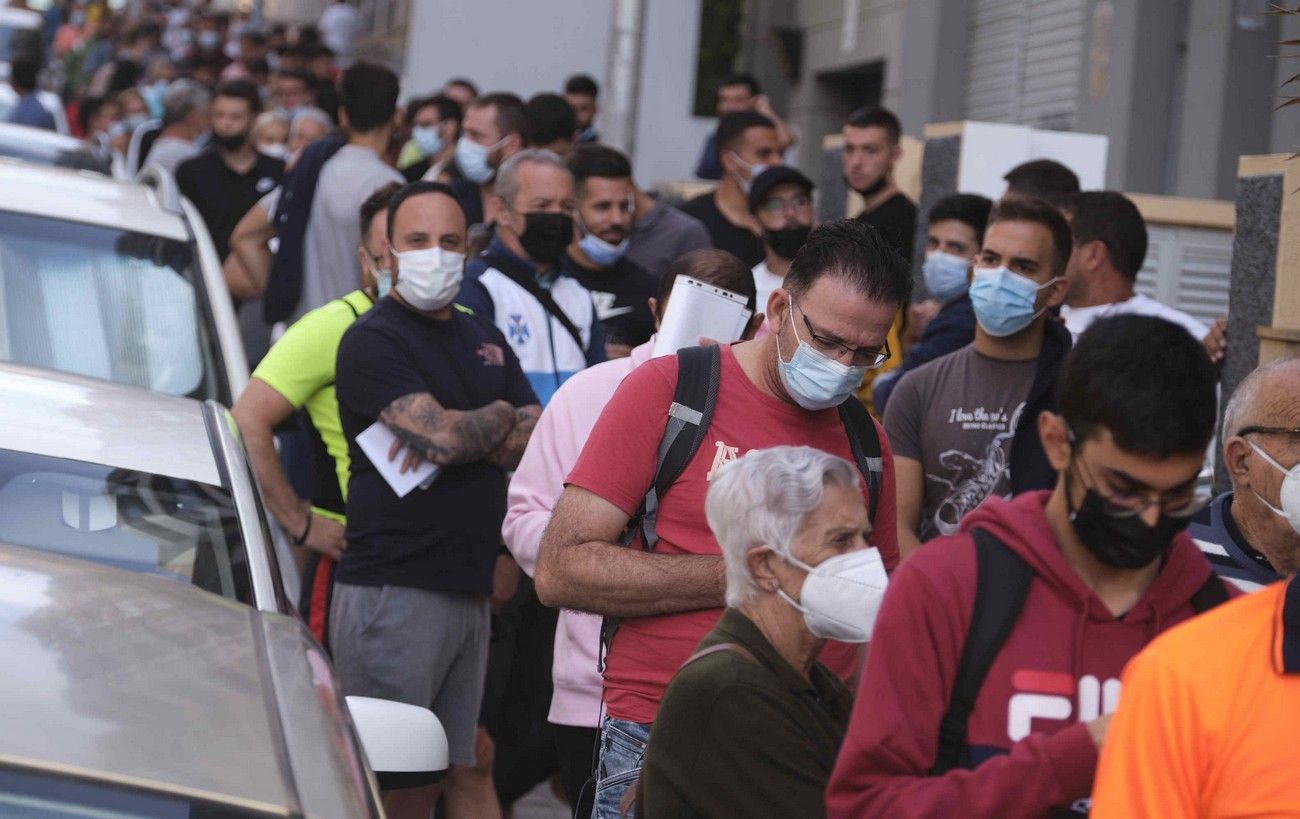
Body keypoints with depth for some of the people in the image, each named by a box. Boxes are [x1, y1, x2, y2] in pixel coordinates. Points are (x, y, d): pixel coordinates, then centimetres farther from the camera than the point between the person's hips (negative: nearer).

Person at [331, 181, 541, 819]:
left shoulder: (483, 339, 20)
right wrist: (500, 418, 3)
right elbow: (441, 438, -18)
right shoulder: (373, 340, -4)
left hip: (470, 591, 7)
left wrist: (466, 438, -7)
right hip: (393, 591, -7)